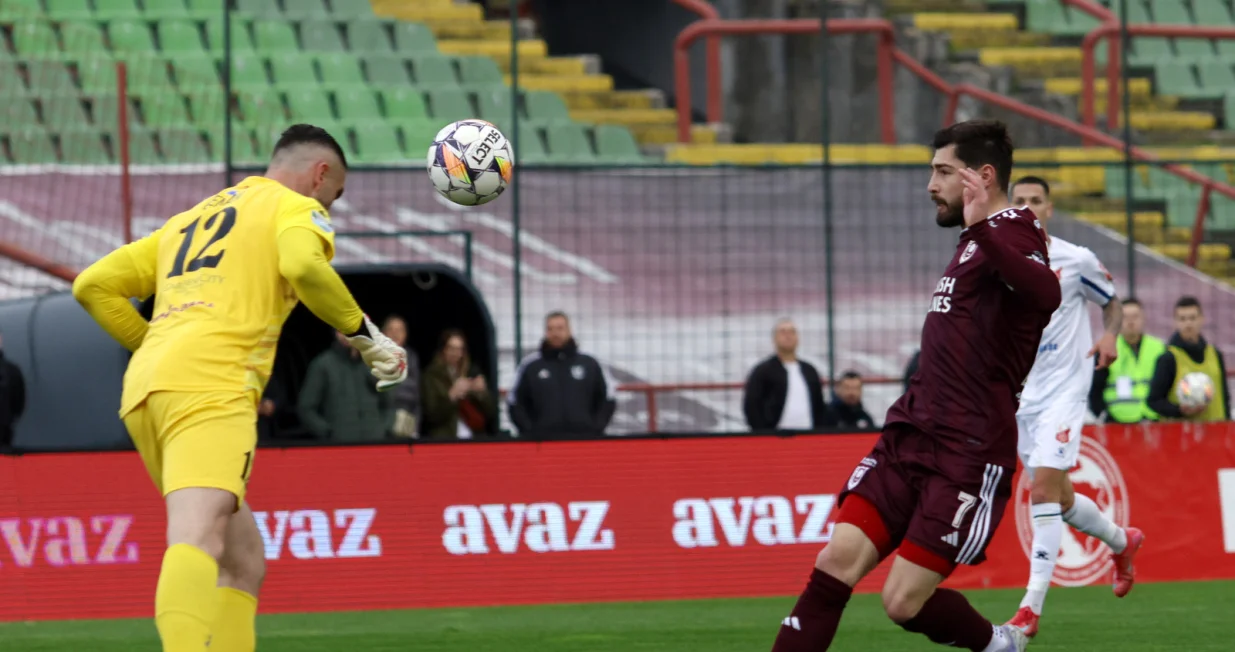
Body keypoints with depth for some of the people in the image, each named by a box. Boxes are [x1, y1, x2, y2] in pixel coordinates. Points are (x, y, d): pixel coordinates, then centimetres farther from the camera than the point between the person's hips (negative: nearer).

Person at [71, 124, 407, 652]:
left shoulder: (188, 221, 33)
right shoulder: (296, 207, 12)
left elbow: (94, 286, 28)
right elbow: (304, 265, -12)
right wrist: (364, 334, 0)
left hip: (144, 390, 8)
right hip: (210, 384, -8)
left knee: (242, 563, 15)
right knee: (197, 542, -29)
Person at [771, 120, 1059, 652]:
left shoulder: (1012, 232, -10)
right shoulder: (977, 240, 20)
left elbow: (1046, 294, -34)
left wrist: (982, 230, -46)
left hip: (967, 457, -8)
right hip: (908, 437, 8)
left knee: (904, 602, -8)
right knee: (837, 563, -7)